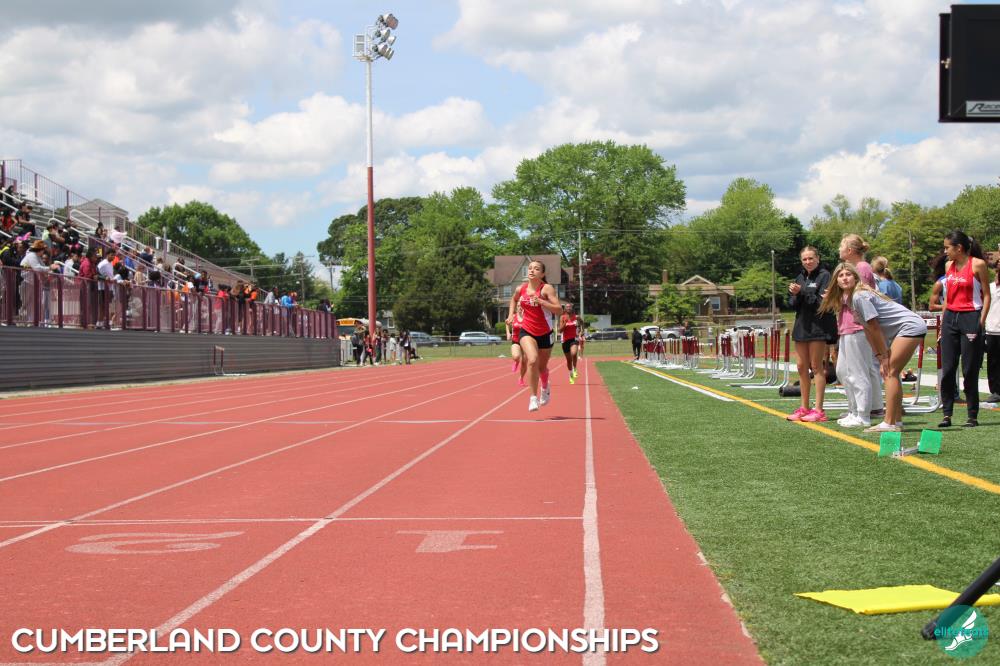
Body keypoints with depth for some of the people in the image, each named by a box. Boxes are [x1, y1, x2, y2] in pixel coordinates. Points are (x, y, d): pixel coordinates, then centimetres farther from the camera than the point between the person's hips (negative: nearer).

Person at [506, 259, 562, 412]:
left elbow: (559, 309, -23)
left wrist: (541, 301, -31)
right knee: (532, 360, -25)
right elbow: (514, 299, 22)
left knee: (542, 367, 15)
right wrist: (511, 314, 8)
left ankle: (545, 388, 50)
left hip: (545, 333, -1)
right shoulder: (520, 289, -3)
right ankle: (533, 397, -16)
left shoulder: (546, 289, -15)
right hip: (527, 332, 1)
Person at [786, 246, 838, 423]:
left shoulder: (824, 276, -5)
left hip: (819, 326, -7)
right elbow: (791, 304, 11)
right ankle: (804, 408, 16)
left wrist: (802, 293, -20)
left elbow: (823, 302, -14)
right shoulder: (800, 277, 14)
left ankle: (819, 410, -3)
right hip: (802, 325, 7)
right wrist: (795, 295, -10)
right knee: (801, 367, 8)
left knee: (816, 367, -6)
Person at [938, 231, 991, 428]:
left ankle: (972, 416, 5)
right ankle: (947, 414, 7)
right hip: (950, 317, 6)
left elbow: (986, 295, -5)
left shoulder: (978, 264, -6)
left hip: (970, 317, -6)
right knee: (947, 369, 2)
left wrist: (981, 321, -12)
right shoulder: (949, 265, 12)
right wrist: (943, 322, 13)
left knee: (970, 370, -2)